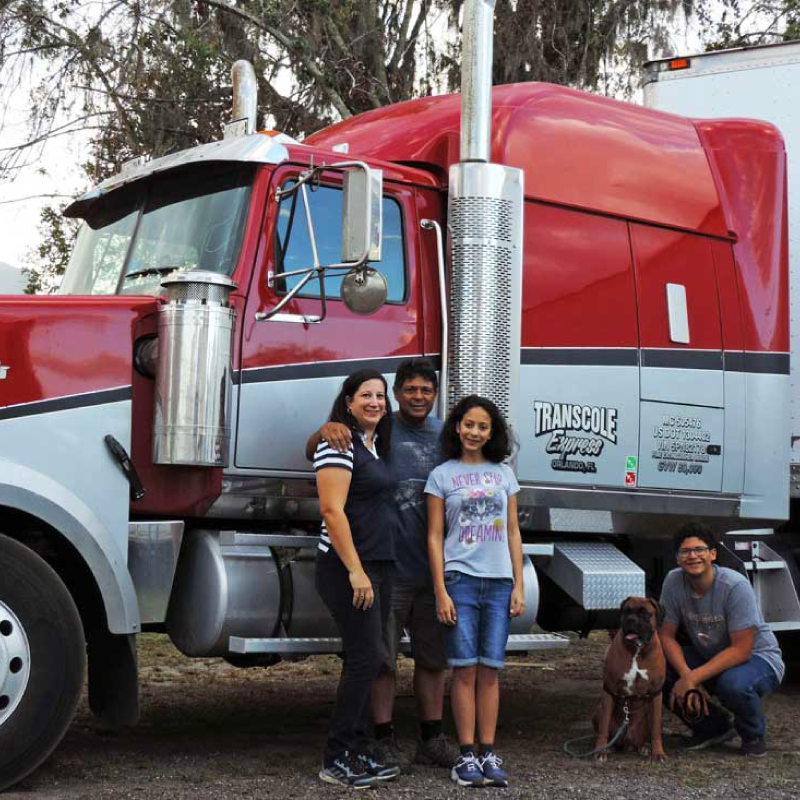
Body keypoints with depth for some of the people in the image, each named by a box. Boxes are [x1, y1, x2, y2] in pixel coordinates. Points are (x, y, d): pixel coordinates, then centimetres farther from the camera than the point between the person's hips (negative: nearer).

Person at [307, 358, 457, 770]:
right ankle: (384, 740, 10)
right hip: (387, 566, -5)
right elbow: (312, 454, -6)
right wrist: (326, 430, -29)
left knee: (433, 657, 13)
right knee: (383, 658, 1)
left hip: (434, 566, 5)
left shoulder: (445, 435, 10)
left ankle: (432, 739, 24)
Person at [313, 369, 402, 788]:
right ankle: (336, 760, -1)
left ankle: (357, 753, 17)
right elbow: (332, 510, -18)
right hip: (348, 569, -9)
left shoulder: (376, 446, 17)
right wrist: (355, 571, -22)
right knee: (366, 658, -9)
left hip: (377, 567, 9)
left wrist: (375, 571, 13)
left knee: (363, 662, 10)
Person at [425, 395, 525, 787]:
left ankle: (488, 754, 7)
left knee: (490, 670, 3)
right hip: (461, 580, -2)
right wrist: (440, 591, -6)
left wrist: (518, 586, 5)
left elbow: (513, 533, 12)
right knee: (465, 669, -3)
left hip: (499, 583, 2)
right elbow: (435, 537, 1)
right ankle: (467, 755, 2)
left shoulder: (503, 473, 12)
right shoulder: (442, 475, 3)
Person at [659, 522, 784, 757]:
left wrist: (693, 678, -32)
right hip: (709, 657, 5)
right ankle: (713, 728, 4)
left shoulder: (736, 586, -27)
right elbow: (666, 635, -7)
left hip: (757, 657, -5)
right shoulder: (674, 582, -13)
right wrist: (686, 676, -24)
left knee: (733, 683, -39)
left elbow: (741, 650, -27)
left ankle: (753, 735, -3)